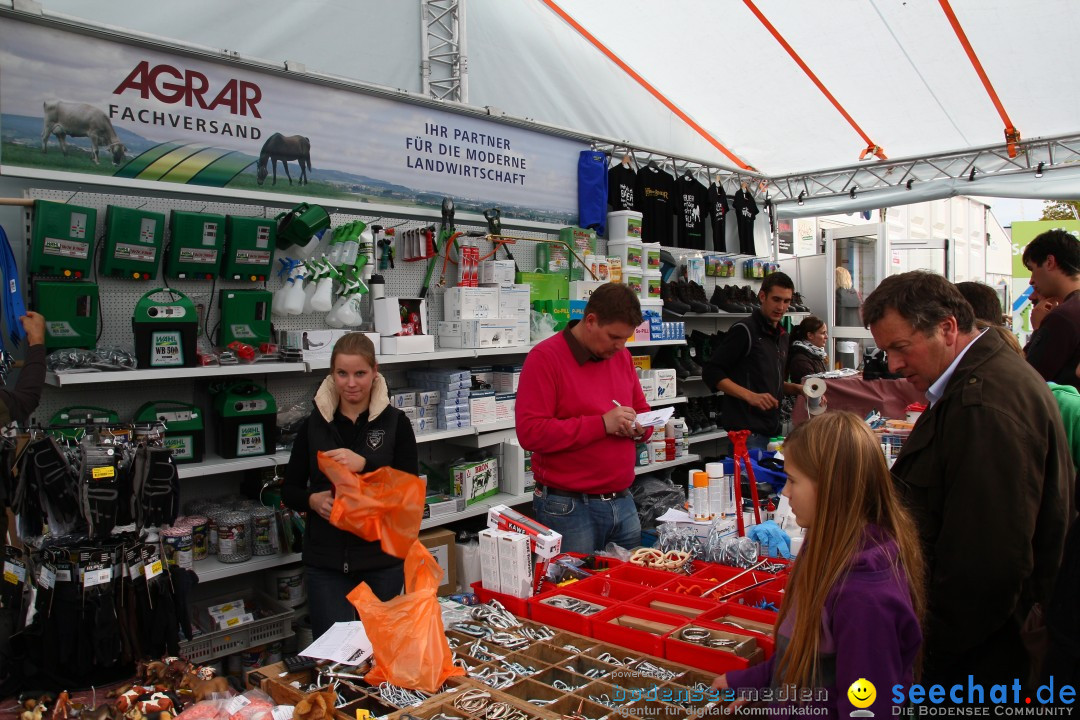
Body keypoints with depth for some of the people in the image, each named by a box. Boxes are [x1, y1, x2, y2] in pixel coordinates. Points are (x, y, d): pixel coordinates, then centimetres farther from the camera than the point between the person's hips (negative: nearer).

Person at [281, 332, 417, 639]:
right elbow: (289, 490, 9)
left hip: (382, 558, -1)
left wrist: (364, 464, -22)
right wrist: (313, 500, -13)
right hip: (326, 560, 1)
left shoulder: (395, 422, -1)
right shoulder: (314, 425, 4)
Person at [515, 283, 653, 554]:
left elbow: (642, 409, 22)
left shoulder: (621, 356, 11)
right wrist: (602, 424, -20)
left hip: (623, 502, 6)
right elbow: (530, 432, -19)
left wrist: (640, 427, -2)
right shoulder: (545, 358, -10)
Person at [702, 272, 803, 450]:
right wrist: (750, 396, -22)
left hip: (772, 430, 8)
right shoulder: (744, 330, -9)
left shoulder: (782, 335, 16)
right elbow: (711, 373, -13)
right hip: (748, 432, -8)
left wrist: (797, 388, 8)